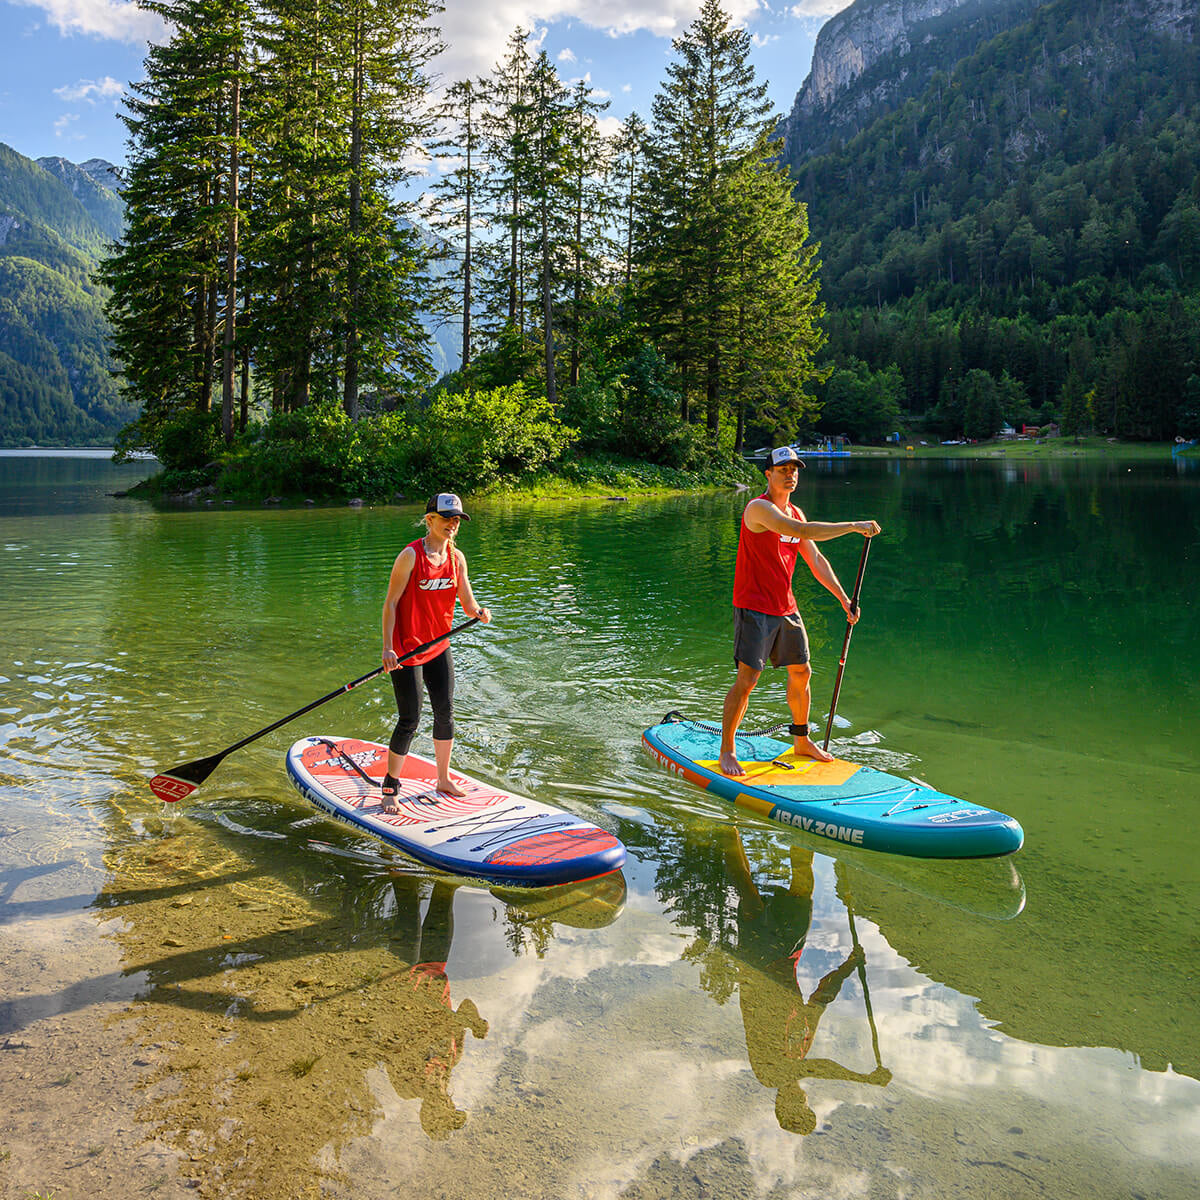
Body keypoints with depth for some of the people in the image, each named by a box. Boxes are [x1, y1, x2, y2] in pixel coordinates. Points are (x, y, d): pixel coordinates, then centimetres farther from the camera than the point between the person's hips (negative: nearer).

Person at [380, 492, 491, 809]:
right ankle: (389, 787, 10)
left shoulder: (457, 557, 4)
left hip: (439, 647, 6)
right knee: (409, 721, -4)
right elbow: (391, 602, -14)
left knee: (445, 714, 12)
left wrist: (479, 612, -22)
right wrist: (388, 649, -20)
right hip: (406, 650, -6)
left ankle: (444, 779, 29)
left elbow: (467, 601, 2)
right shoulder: (411, 555, -14)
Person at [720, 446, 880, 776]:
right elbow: (800, 531, -31)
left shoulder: (795, 512, 11)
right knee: (747, 679, -10)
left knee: (801, 672, 15)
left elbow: (815, 559, 15)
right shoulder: (759, 508, -16)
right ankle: (727, 750, 4)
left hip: (785, 607, 9)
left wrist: (844, 598, 10)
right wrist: (853, 526, -29)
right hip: (754, 608, -8)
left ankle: (802, 741, 32)